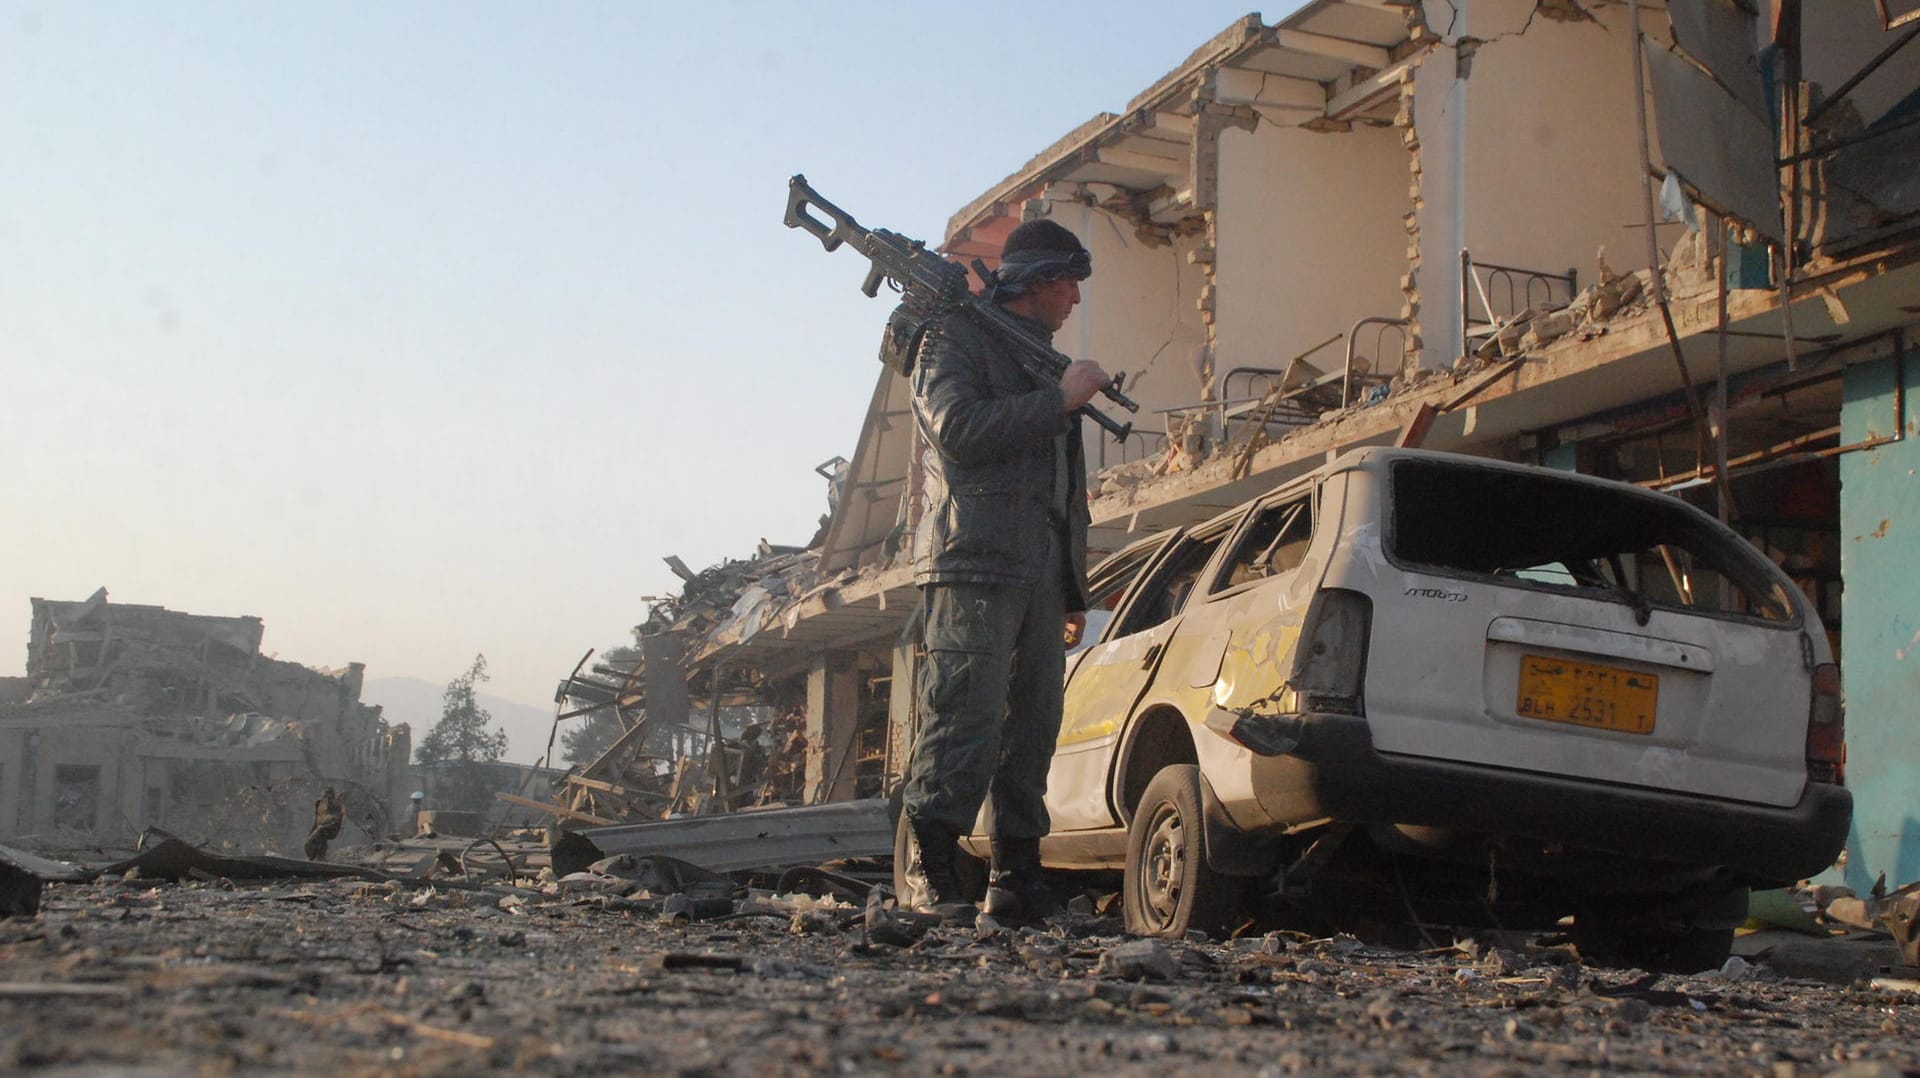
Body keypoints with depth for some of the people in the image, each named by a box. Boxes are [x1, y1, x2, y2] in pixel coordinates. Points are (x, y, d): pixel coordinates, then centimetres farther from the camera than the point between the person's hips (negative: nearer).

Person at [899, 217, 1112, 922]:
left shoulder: (1041, 358, 29)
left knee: (1034, 727, 5)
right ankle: (935, 881, -14)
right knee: (966, 724, -15)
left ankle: (1018, 882, 9)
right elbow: (959, 429, -17)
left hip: (1040, 577, 8)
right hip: (974, 566, -8)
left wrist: (1073, 588, 25)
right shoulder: (954, 340, 3)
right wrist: (1060, 399, -11)